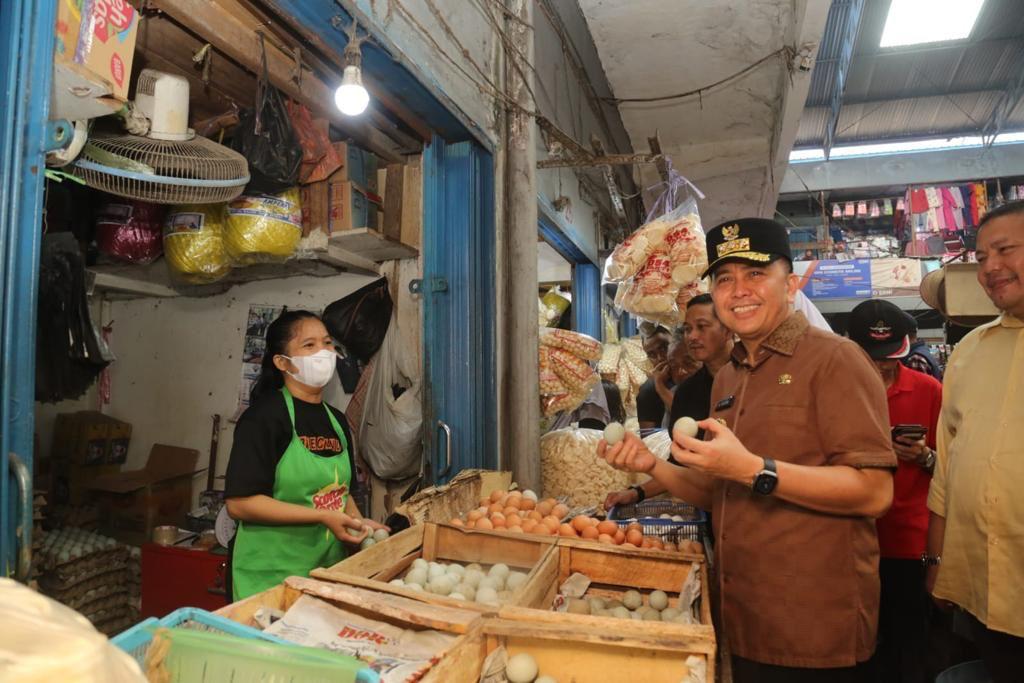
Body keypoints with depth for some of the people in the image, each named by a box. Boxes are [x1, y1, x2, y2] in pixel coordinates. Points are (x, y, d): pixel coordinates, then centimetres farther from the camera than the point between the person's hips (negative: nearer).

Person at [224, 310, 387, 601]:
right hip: (272, 576, -6)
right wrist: (323, 517, -22)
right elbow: (239, 503, -19)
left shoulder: (337, 420, 8)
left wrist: (358, 522, -1)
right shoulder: (263, 416, -14)